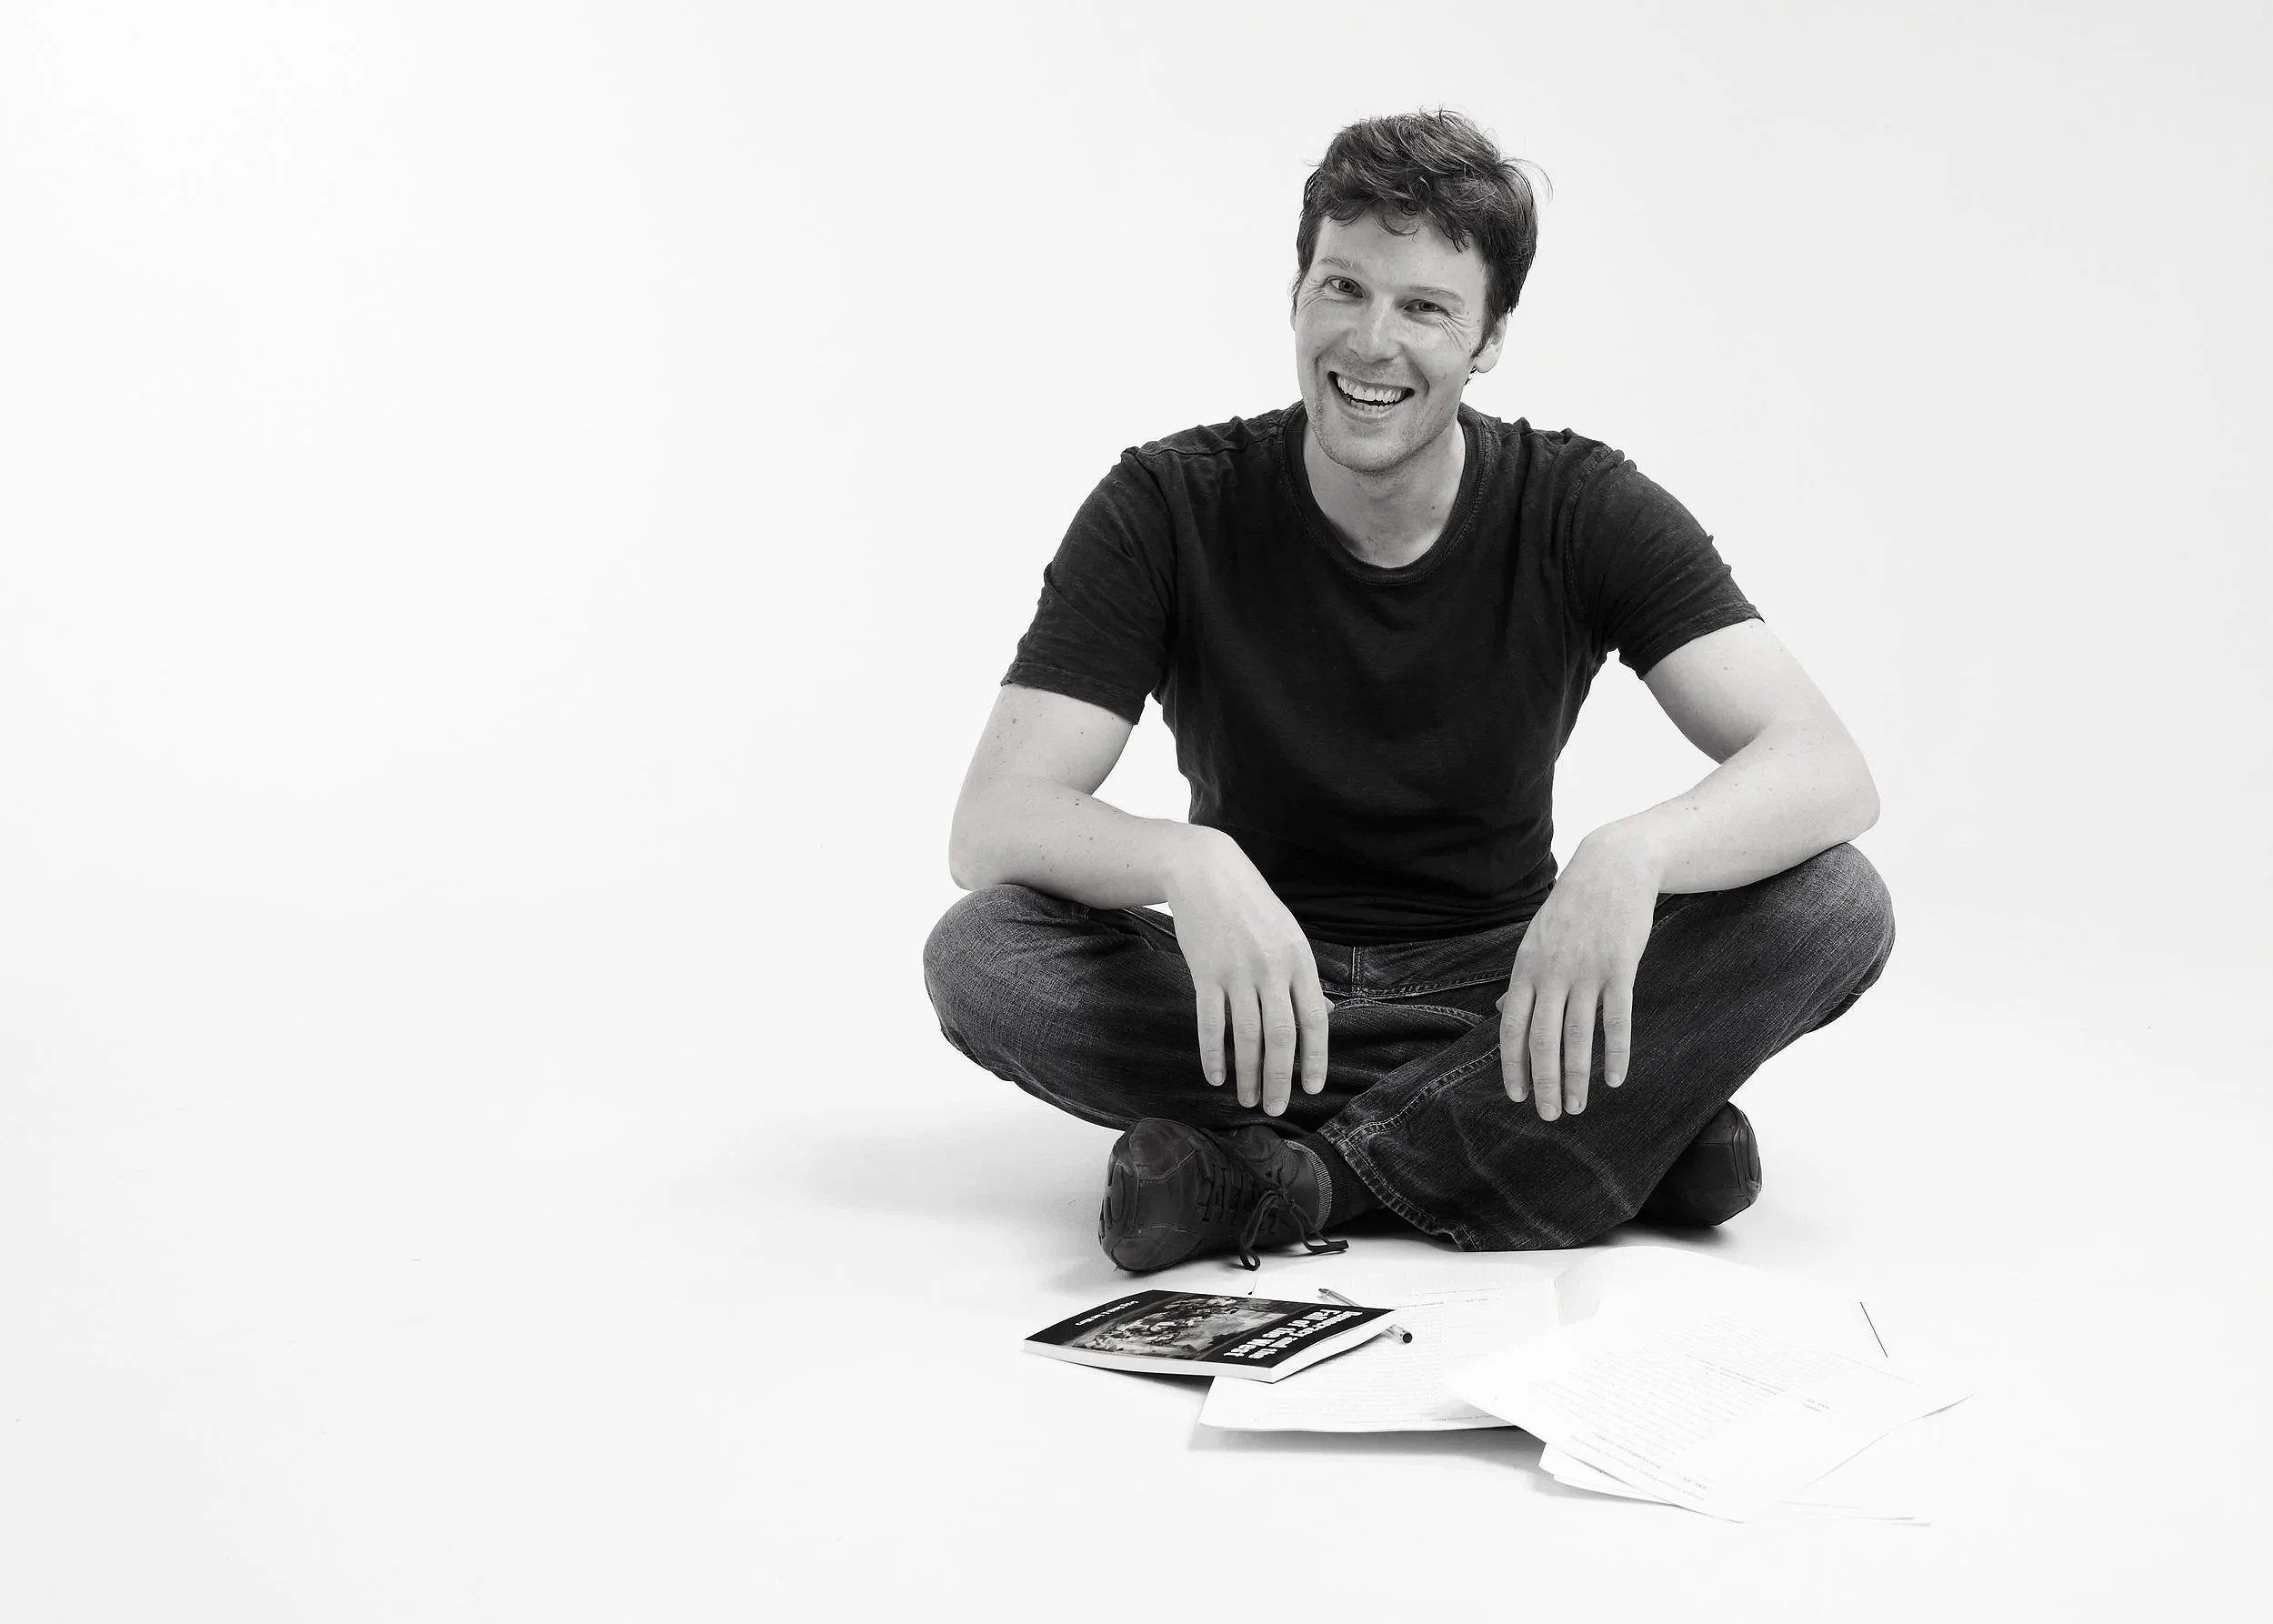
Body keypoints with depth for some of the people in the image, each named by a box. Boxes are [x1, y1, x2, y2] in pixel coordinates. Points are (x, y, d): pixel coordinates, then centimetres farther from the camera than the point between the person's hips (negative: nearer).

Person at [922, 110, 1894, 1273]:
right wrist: (1191, 866, -41)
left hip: (1505, 975, 1)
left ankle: (1290, 1179, -27)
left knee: (1833, 906, -24)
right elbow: (991, 823, -19)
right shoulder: (1167, 509, -11)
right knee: (980, 955, -30)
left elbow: (1827, 772, -20)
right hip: (1257, 985, 0)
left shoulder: (1586, 511, -10)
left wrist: (1631, 855, -43)